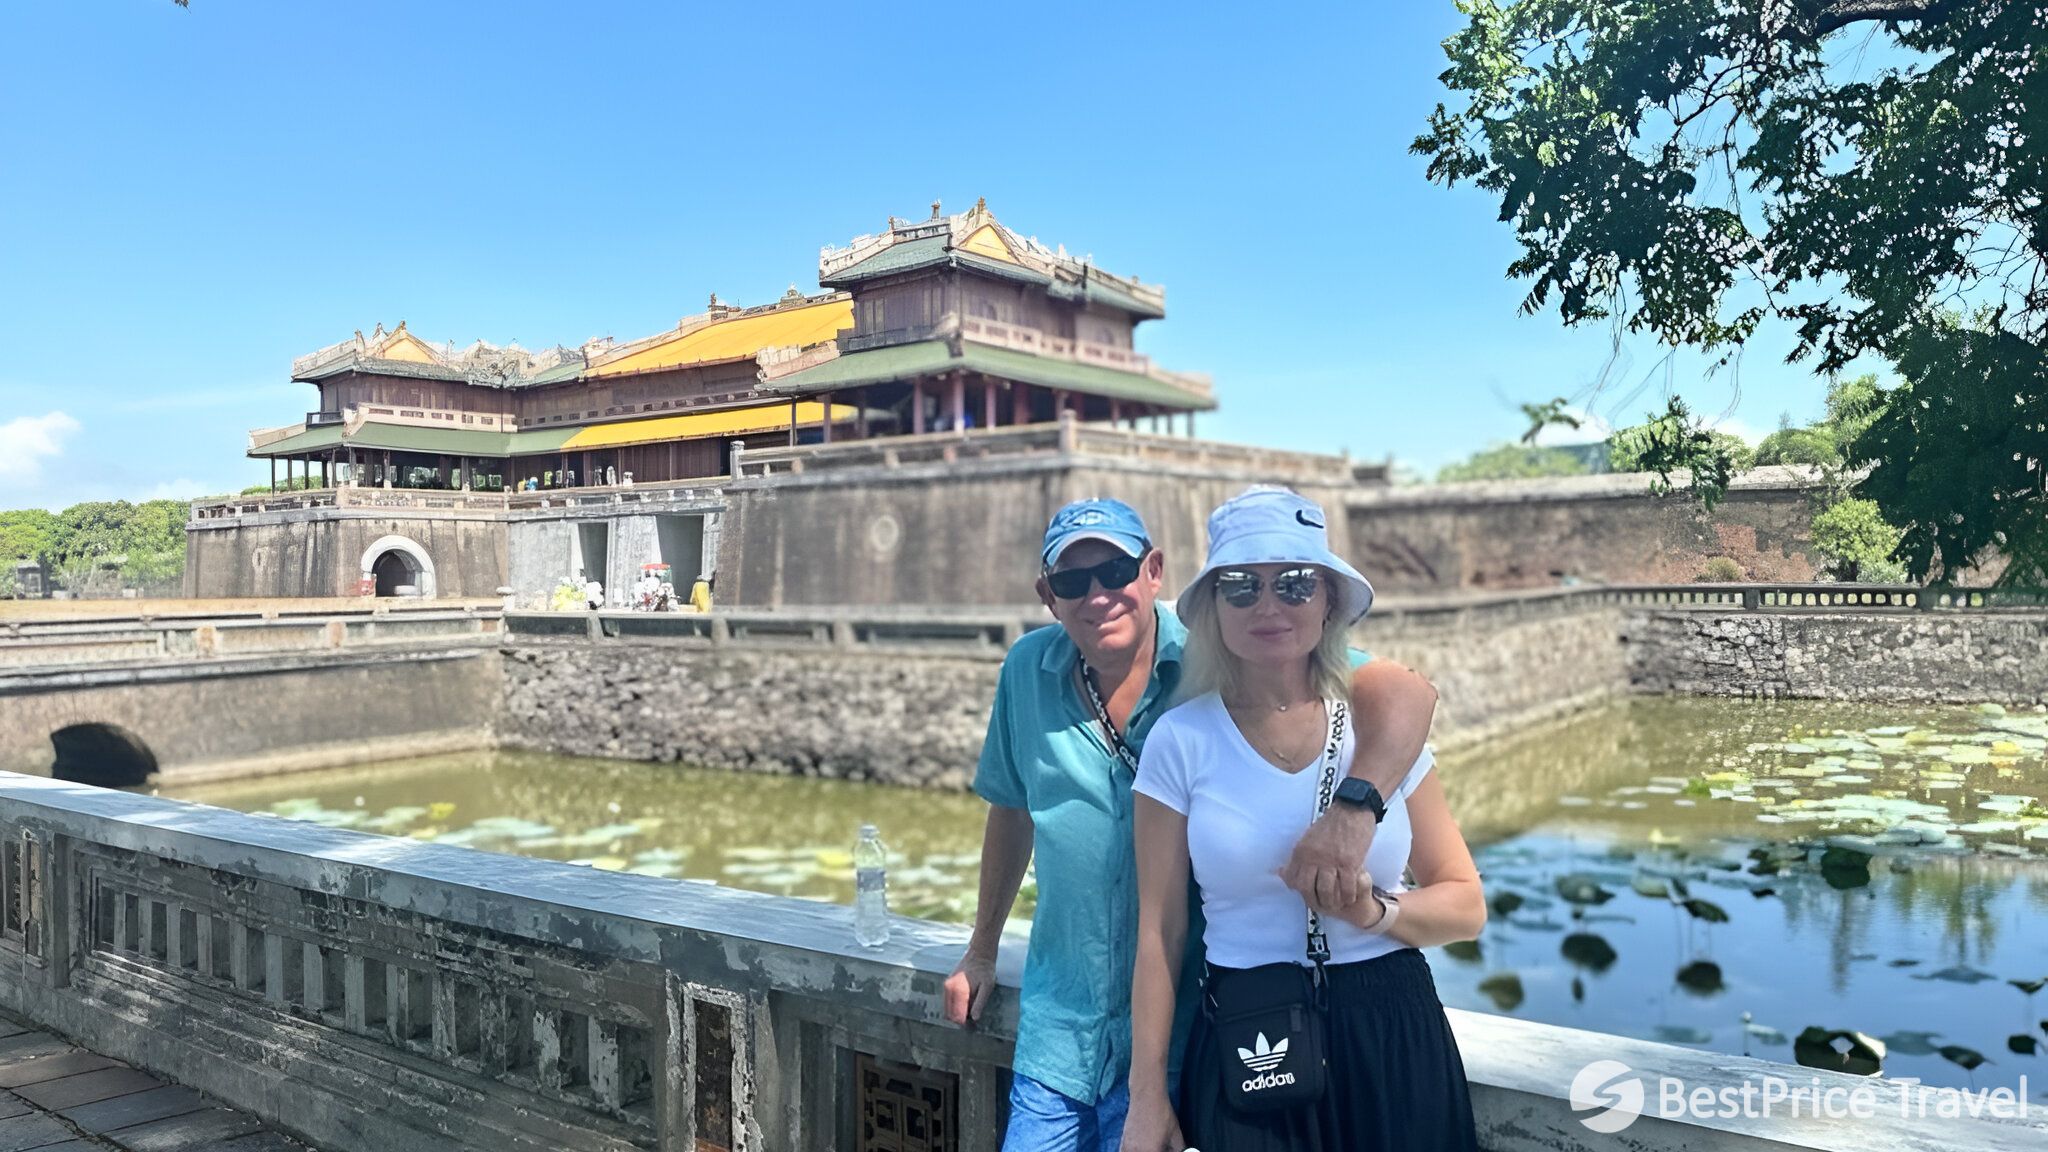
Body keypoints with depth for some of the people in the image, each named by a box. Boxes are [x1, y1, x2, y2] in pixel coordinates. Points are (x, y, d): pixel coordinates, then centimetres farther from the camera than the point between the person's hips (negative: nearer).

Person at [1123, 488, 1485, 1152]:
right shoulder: (1180, 741, -6)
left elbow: (1465, 906, 3)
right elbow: (1159, 931, -3)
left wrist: (1374, 912, -17)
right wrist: (1148, 1097, -3)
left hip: (1393, 1042, 2)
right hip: (1245, 1049, -1)